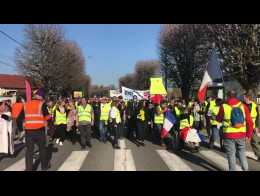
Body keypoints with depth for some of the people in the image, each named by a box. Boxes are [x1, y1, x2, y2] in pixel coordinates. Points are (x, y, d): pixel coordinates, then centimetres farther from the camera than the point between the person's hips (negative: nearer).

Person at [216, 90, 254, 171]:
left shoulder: (223, 106, -7)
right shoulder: (243, 106, 0)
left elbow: (218, 119, 8)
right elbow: (250, 122, 1)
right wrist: (248, 135, 9)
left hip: (229, 135, -3)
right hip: (241, 135, 3)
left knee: (231, 155, 8)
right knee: (242, 153, 18)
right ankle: (245, 169, 19)